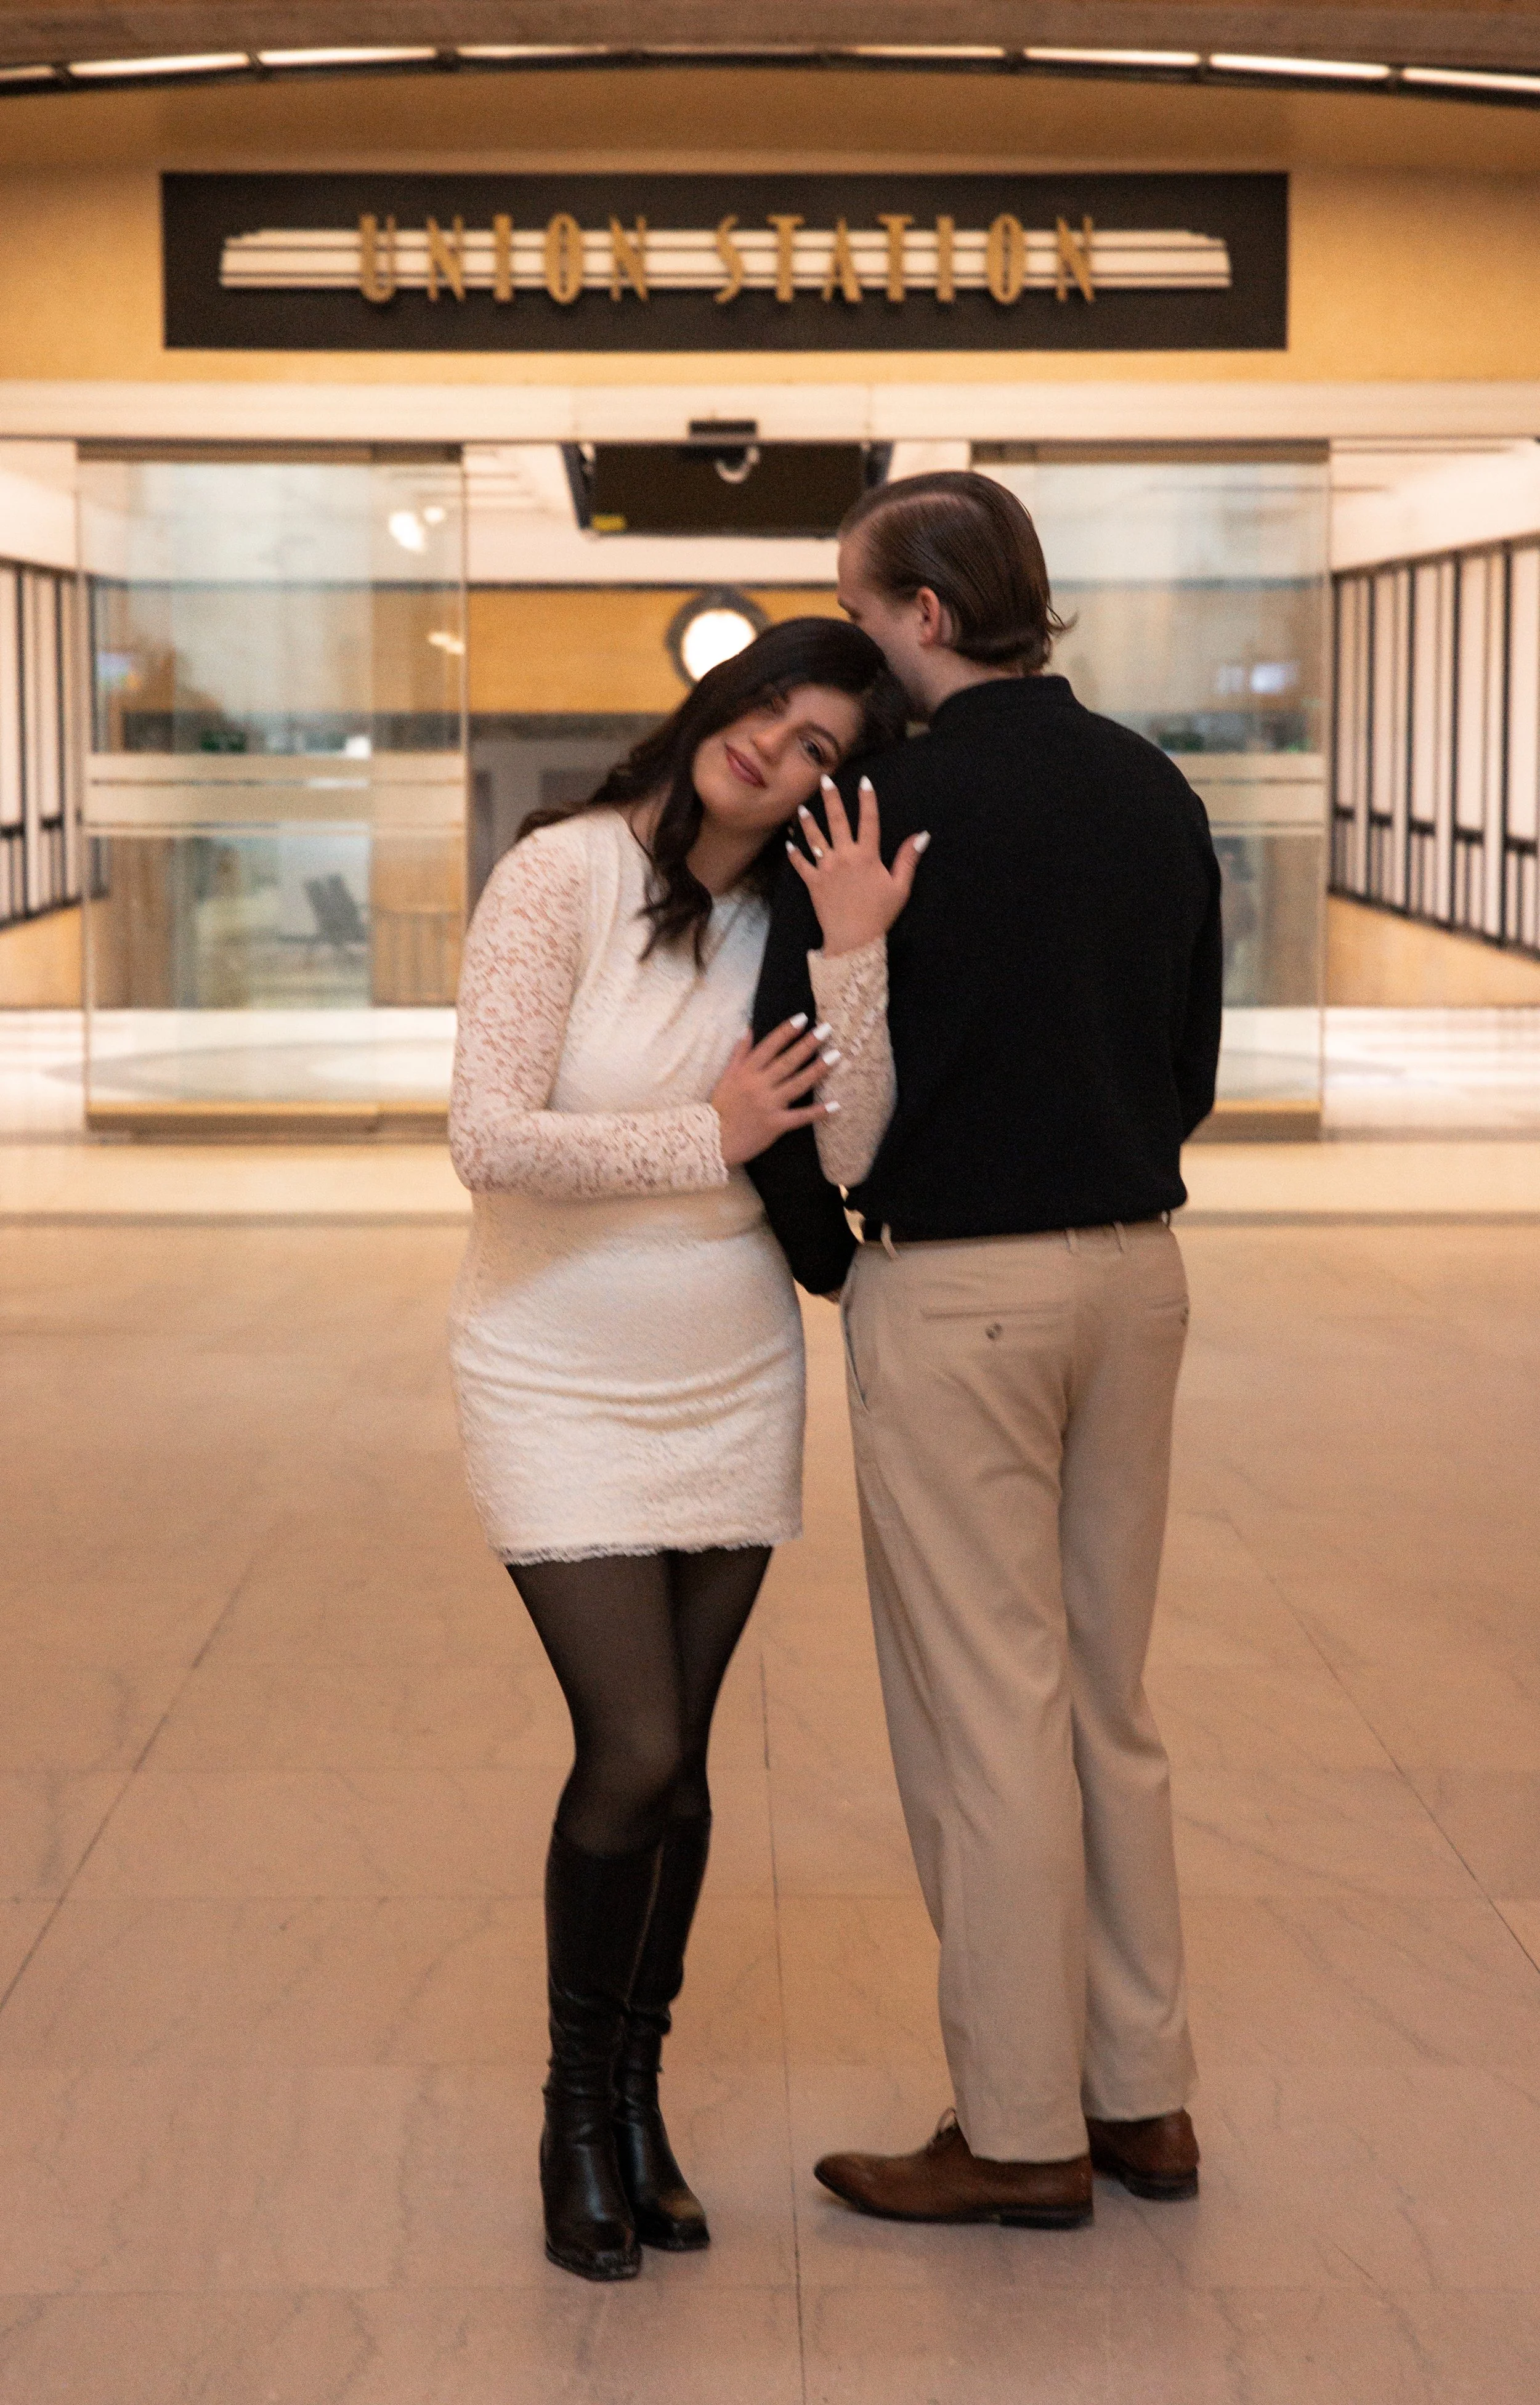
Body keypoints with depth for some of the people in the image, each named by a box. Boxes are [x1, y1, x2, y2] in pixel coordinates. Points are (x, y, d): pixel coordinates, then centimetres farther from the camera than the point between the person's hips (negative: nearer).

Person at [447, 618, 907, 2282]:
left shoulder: (797, 924, 2)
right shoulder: (562, 876, -13)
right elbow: (491, 1138, -21)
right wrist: (709, 1140, -17)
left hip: (733, 1389, 4)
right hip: (560, 1384, -4)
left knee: (674, 1766, 9)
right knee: (634, 1757, -10)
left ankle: (639, 2100, 27)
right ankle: (575, 2113, 11)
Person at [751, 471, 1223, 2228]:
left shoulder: (893, 804, -14)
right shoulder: (1156, 794, 6)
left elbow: (814, 1116, -14)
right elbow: (1190, 1073, 13)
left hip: (952, 1289, -7)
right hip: (1131, 1267, 7)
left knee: (985, 1710, 2)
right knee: (1107, 1695, 15)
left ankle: (1022, 2130, 10)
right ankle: (1142, 2095, 22)